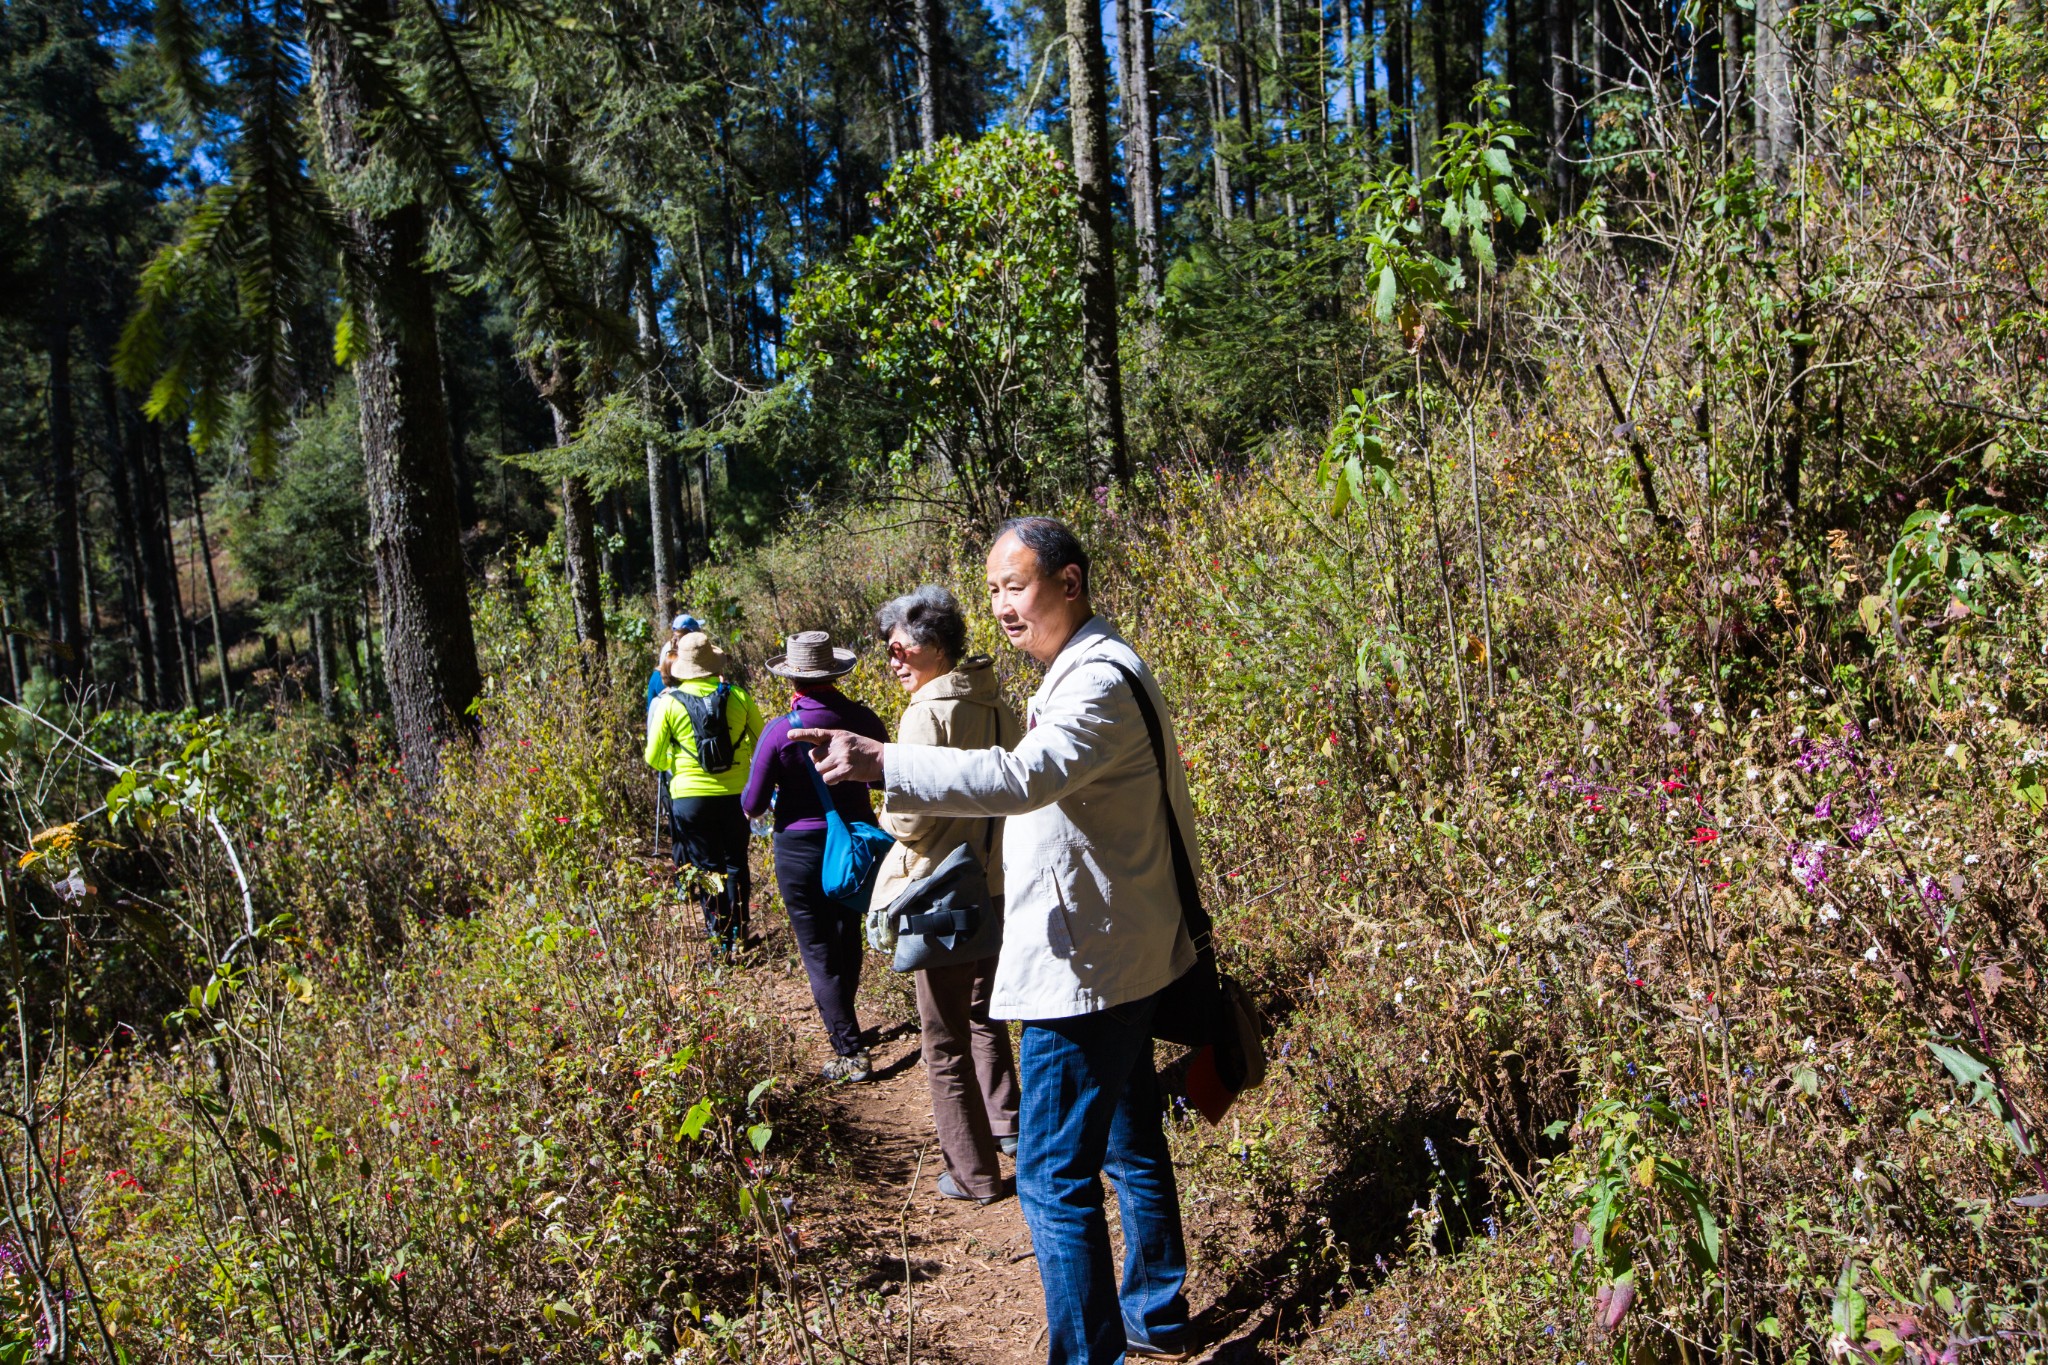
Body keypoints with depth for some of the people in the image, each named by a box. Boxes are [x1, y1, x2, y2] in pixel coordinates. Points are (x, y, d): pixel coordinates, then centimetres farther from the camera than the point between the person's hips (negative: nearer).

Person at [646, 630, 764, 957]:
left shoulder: (668, 702, -7)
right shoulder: (738, 695, -5)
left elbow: (654, 759, 0)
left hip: (690, 797, -1)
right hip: (734, 794, 1)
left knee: (705, 868, 10)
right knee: (736, 864, 16)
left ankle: (721, 939, 10)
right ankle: (740, 934, 19)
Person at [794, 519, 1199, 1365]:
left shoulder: (1100, 681, -21)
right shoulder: (1086, 670, 15)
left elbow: (1025, 775, -39)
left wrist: (883, 763, -48)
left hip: (1082, 969, -11)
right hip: (1115, 960, 11)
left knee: (1054, 1181, -4)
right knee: (1132, 1149, 22)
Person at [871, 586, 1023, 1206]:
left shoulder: (929, 713, -20)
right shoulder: (997, 705, 3)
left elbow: (909, 818, -22)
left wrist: (885, 815, -2)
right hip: (998, 885, 8)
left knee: (945, 1040, 6)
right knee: (984, 1012, 27)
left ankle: (973, 1173, 14)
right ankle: (1007, 1123, 38)